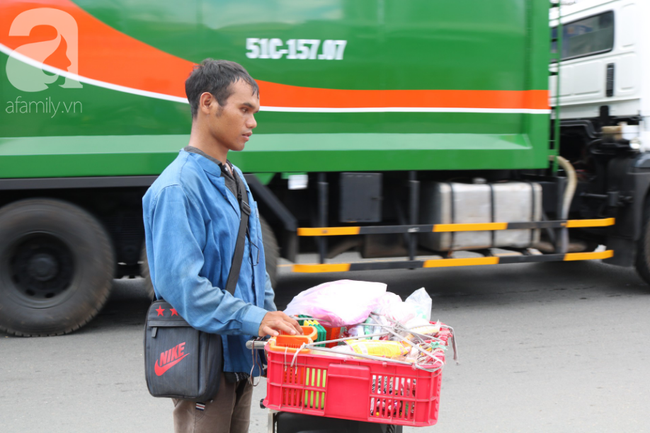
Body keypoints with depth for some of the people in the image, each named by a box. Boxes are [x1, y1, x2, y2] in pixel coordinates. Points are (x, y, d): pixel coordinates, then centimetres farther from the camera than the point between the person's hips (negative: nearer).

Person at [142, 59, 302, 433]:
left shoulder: (235, 179, 13)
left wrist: (272, 318, 8)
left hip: (241, 355, 9)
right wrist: (253, 319, -27)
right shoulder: (177, 189, -18)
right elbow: (179, 282, -26)